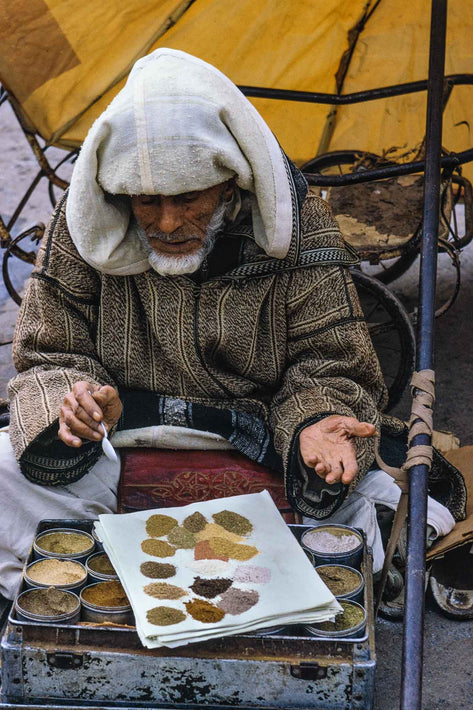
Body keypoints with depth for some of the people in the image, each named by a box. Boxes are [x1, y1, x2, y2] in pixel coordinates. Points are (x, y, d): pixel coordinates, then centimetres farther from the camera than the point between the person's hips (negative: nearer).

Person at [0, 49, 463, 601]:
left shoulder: (298, 225, -8)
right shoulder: (81, 227, -5)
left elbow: (327, 368, -3)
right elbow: (51, 358, 2)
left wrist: (313, 424, -27)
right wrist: (70, 402, -24)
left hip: (258, 456, 0)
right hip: (121, 456, 1)